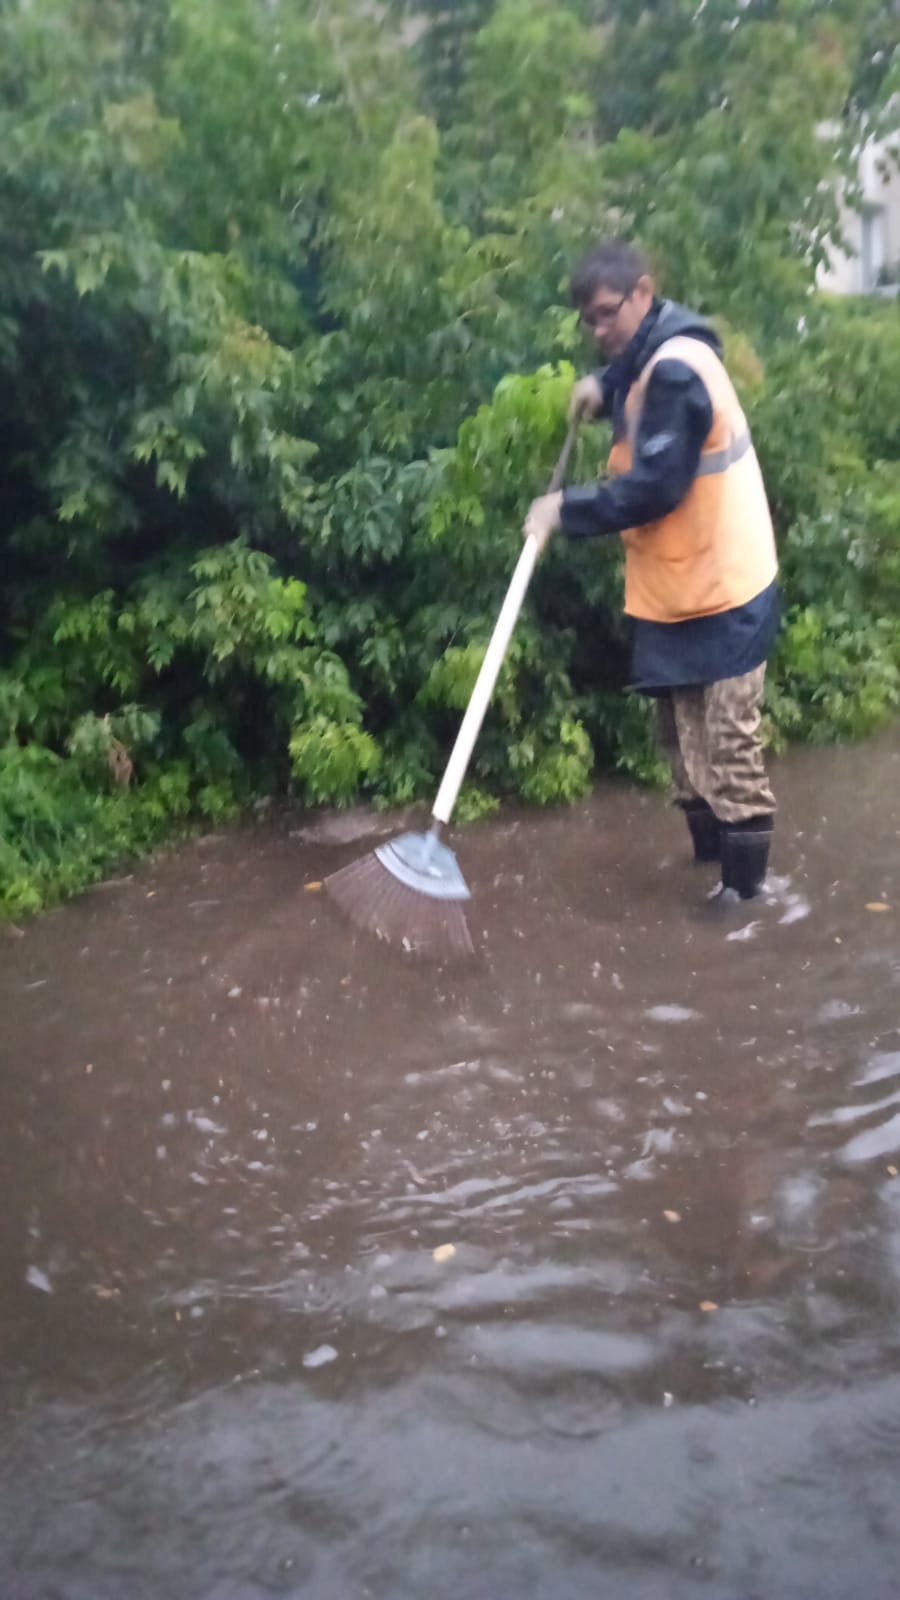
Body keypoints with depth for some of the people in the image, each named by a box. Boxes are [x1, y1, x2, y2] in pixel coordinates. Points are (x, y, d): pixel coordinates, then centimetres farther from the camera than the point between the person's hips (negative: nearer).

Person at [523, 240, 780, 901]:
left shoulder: (675, 369, -20)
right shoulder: (657, 357, 11)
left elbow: (655, 488, -24)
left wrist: (567, 510, -15)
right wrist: (606, 386, 14)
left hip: (719, 589, -10)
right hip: (682, 586, 10)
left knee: (726, 744, -3)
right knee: (686, 738, 17)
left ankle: (743, 887, 6)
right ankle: (710, 853, 30)